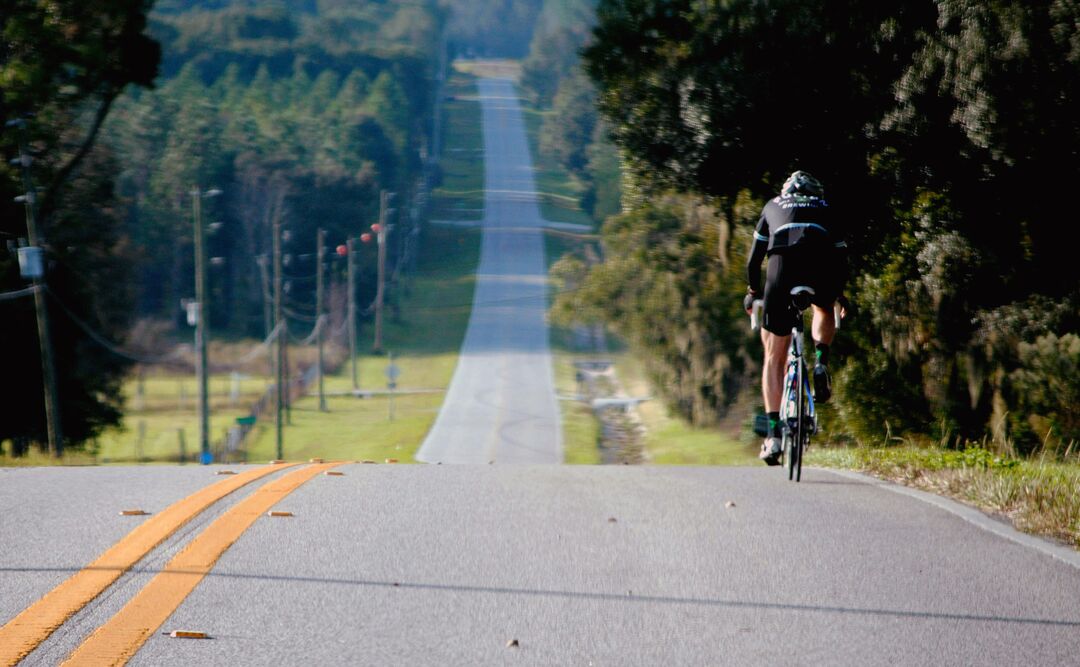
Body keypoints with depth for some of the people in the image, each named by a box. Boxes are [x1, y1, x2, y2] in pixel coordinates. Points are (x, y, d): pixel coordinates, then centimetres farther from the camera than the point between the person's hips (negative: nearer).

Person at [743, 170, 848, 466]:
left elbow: (755, 256, 31)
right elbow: (840, 256, 33)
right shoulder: (824, 209, 33)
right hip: (822, 269, 1)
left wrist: (752, 292, 45)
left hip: (782, 264, -1)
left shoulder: (773, 206, 33)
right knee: (824, 310, 38)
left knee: (774, 360, 9)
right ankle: (821, 362, 10)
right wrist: (841, 295, 47)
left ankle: (774, 434, -3)